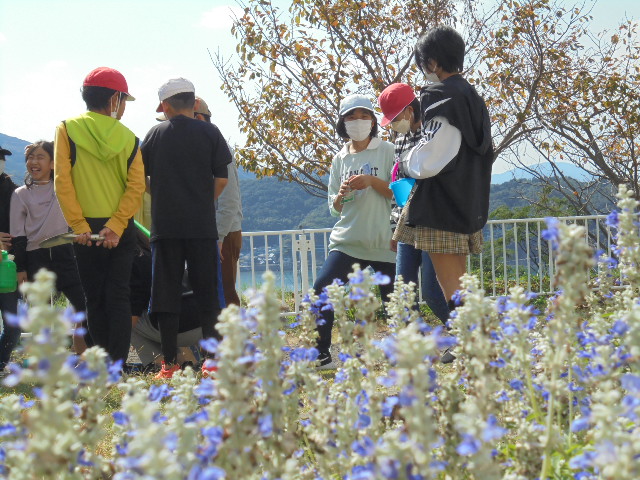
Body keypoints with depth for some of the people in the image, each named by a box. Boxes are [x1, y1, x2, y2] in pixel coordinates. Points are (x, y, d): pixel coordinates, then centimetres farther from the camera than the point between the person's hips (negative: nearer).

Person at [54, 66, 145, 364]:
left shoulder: (67, 129, 1)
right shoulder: (128, 137, 4)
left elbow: (62, 181, -9)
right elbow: (136, 186, -7)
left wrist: (79, 225, -11)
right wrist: (115, 225, -12)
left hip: (87, 231, -1)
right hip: (122, 230, 1)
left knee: (95, 300, 7)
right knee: (119, 297, 3)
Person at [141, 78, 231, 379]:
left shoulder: (155, 134, 7)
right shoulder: (209, 132, 1)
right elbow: (221, 178, 1)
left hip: (164, 225, 1)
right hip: (202, 225, -1)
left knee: (166, 292, 4)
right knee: (207, 292, 5)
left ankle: (170, 363, 3)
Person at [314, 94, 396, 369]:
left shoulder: (387, 151, 4)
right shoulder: (341, 158, 14)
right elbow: (334, 208, 14)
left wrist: (373, 182, -16)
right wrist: (341, 195, -8)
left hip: (382, 242, -2)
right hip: (347, 240, 3)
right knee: (321, 290, -15)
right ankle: (322, 355, -9)